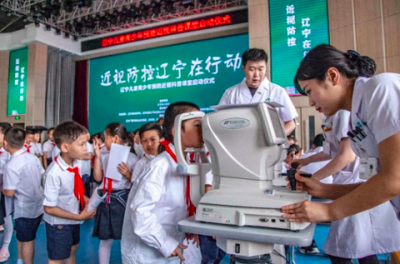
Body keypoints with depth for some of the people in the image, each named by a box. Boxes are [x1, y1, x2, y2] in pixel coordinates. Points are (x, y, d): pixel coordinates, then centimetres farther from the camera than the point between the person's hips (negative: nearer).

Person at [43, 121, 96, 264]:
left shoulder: (76, 163, -14)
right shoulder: (54, 173, -33)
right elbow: (49, 208, -25)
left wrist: (85, 200, -9)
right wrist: (79, 217, -23)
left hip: (73, 219, 6)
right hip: (59, 223, -6)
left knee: (72, 249, 29)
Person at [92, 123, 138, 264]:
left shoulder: (131, 157, -6)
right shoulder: (104, 156, 6)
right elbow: (98, 177, 1)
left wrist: (127, 174, -20)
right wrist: (97, 156, -2)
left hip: (123, 199, -3)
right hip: (106, 199, 3)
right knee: (105, 239, 12)